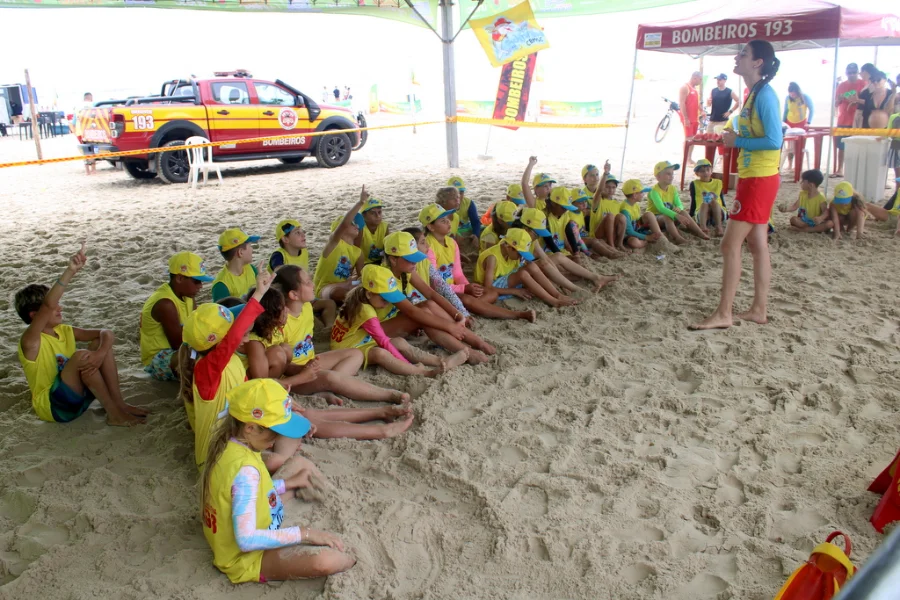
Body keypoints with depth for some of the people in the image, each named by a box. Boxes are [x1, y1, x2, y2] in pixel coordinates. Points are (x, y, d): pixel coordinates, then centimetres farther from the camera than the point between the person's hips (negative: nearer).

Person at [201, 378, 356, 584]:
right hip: (246, 557, -10)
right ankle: (352, 561, 5)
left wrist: (287, 484, 8)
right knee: (326, 561, -31)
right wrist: (303, 534, -31)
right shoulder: (245, 470, -33)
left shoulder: (228, 444, -6)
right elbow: (247, 540, -36)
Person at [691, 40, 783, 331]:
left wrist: (738, 141, -15)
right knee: (758, 244, 12)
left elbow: (774, 140, -22)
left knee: (730, 244, -8)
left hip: (759, 179, -10)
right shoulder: (754, 93, 13)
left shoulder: (765, 94, -16)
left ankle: (723, 314, -2)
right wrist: (735, 138, 4)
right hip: (752, 177, 10)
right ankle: (759, 309, 20)